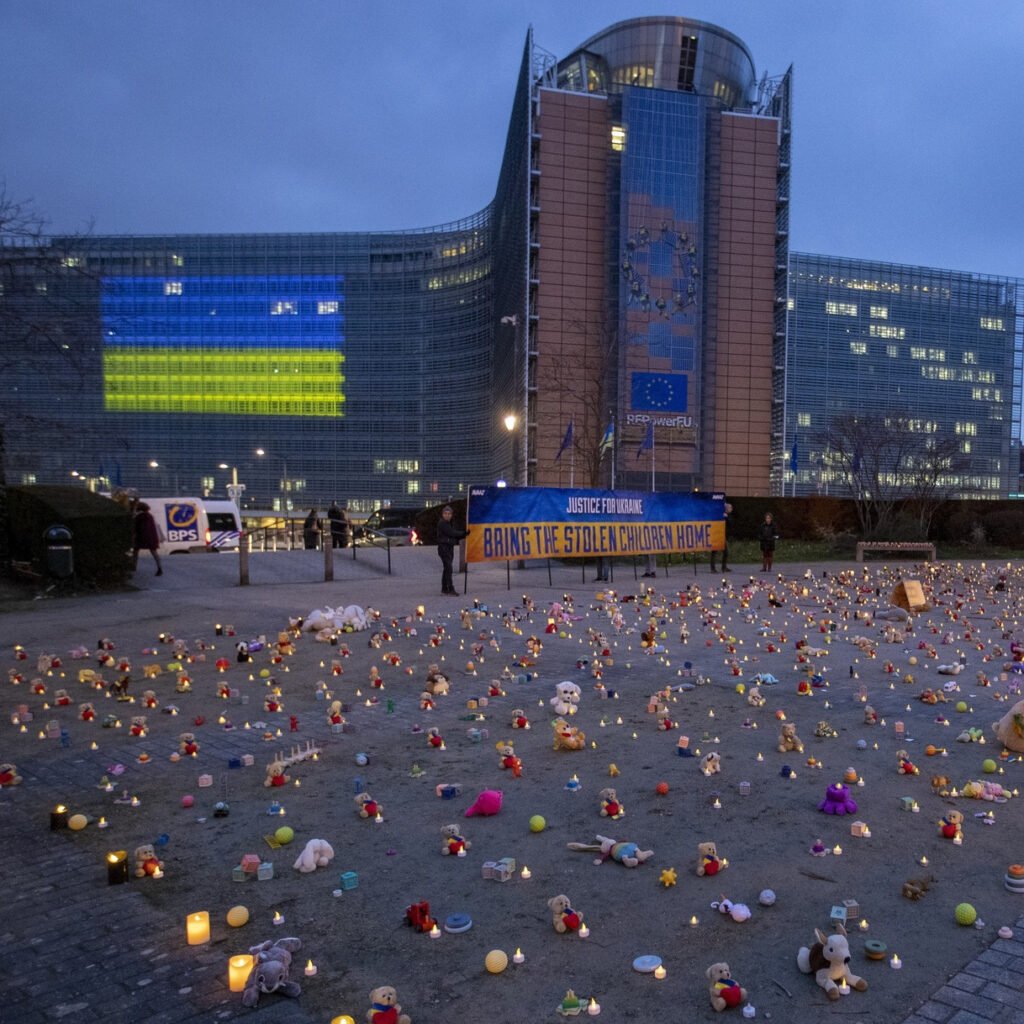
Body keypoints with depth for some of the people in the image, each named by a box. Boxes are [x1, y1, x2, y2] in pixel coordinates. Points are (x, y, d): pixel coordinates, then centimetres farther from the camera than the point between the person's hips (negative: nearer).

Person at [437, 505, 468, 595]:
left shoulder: (451, 524, 17)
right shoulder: (442, 523, -9)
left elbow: (457, 536, 15)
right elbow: (451, 533, -18)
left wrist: (465, 533, -4)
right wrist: (464, 533, -8)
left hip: (450, 547, 9)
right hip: (444, 547, -9)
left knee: (446, 568, 12)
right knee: (448, 568, -15)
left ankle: (444, 588, 18)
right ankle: (450, 588, -18)